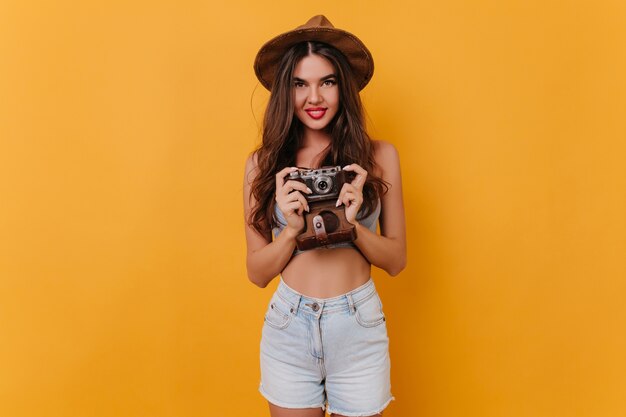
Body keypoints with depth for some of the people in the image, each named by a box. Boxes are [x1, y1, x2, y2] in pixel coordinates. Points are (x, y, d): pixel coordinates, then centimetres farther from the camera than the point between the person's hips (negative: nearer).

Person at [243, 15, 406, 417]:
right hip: (288, 326, 1)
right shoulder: (263, 164, -4)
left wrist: (353, 224, -17)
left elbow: (396, 260, 0)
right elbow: (257, 272, -1)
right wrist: (292, 229, -18)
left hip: (358, 328, 0)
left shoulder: (379, 156, -5)